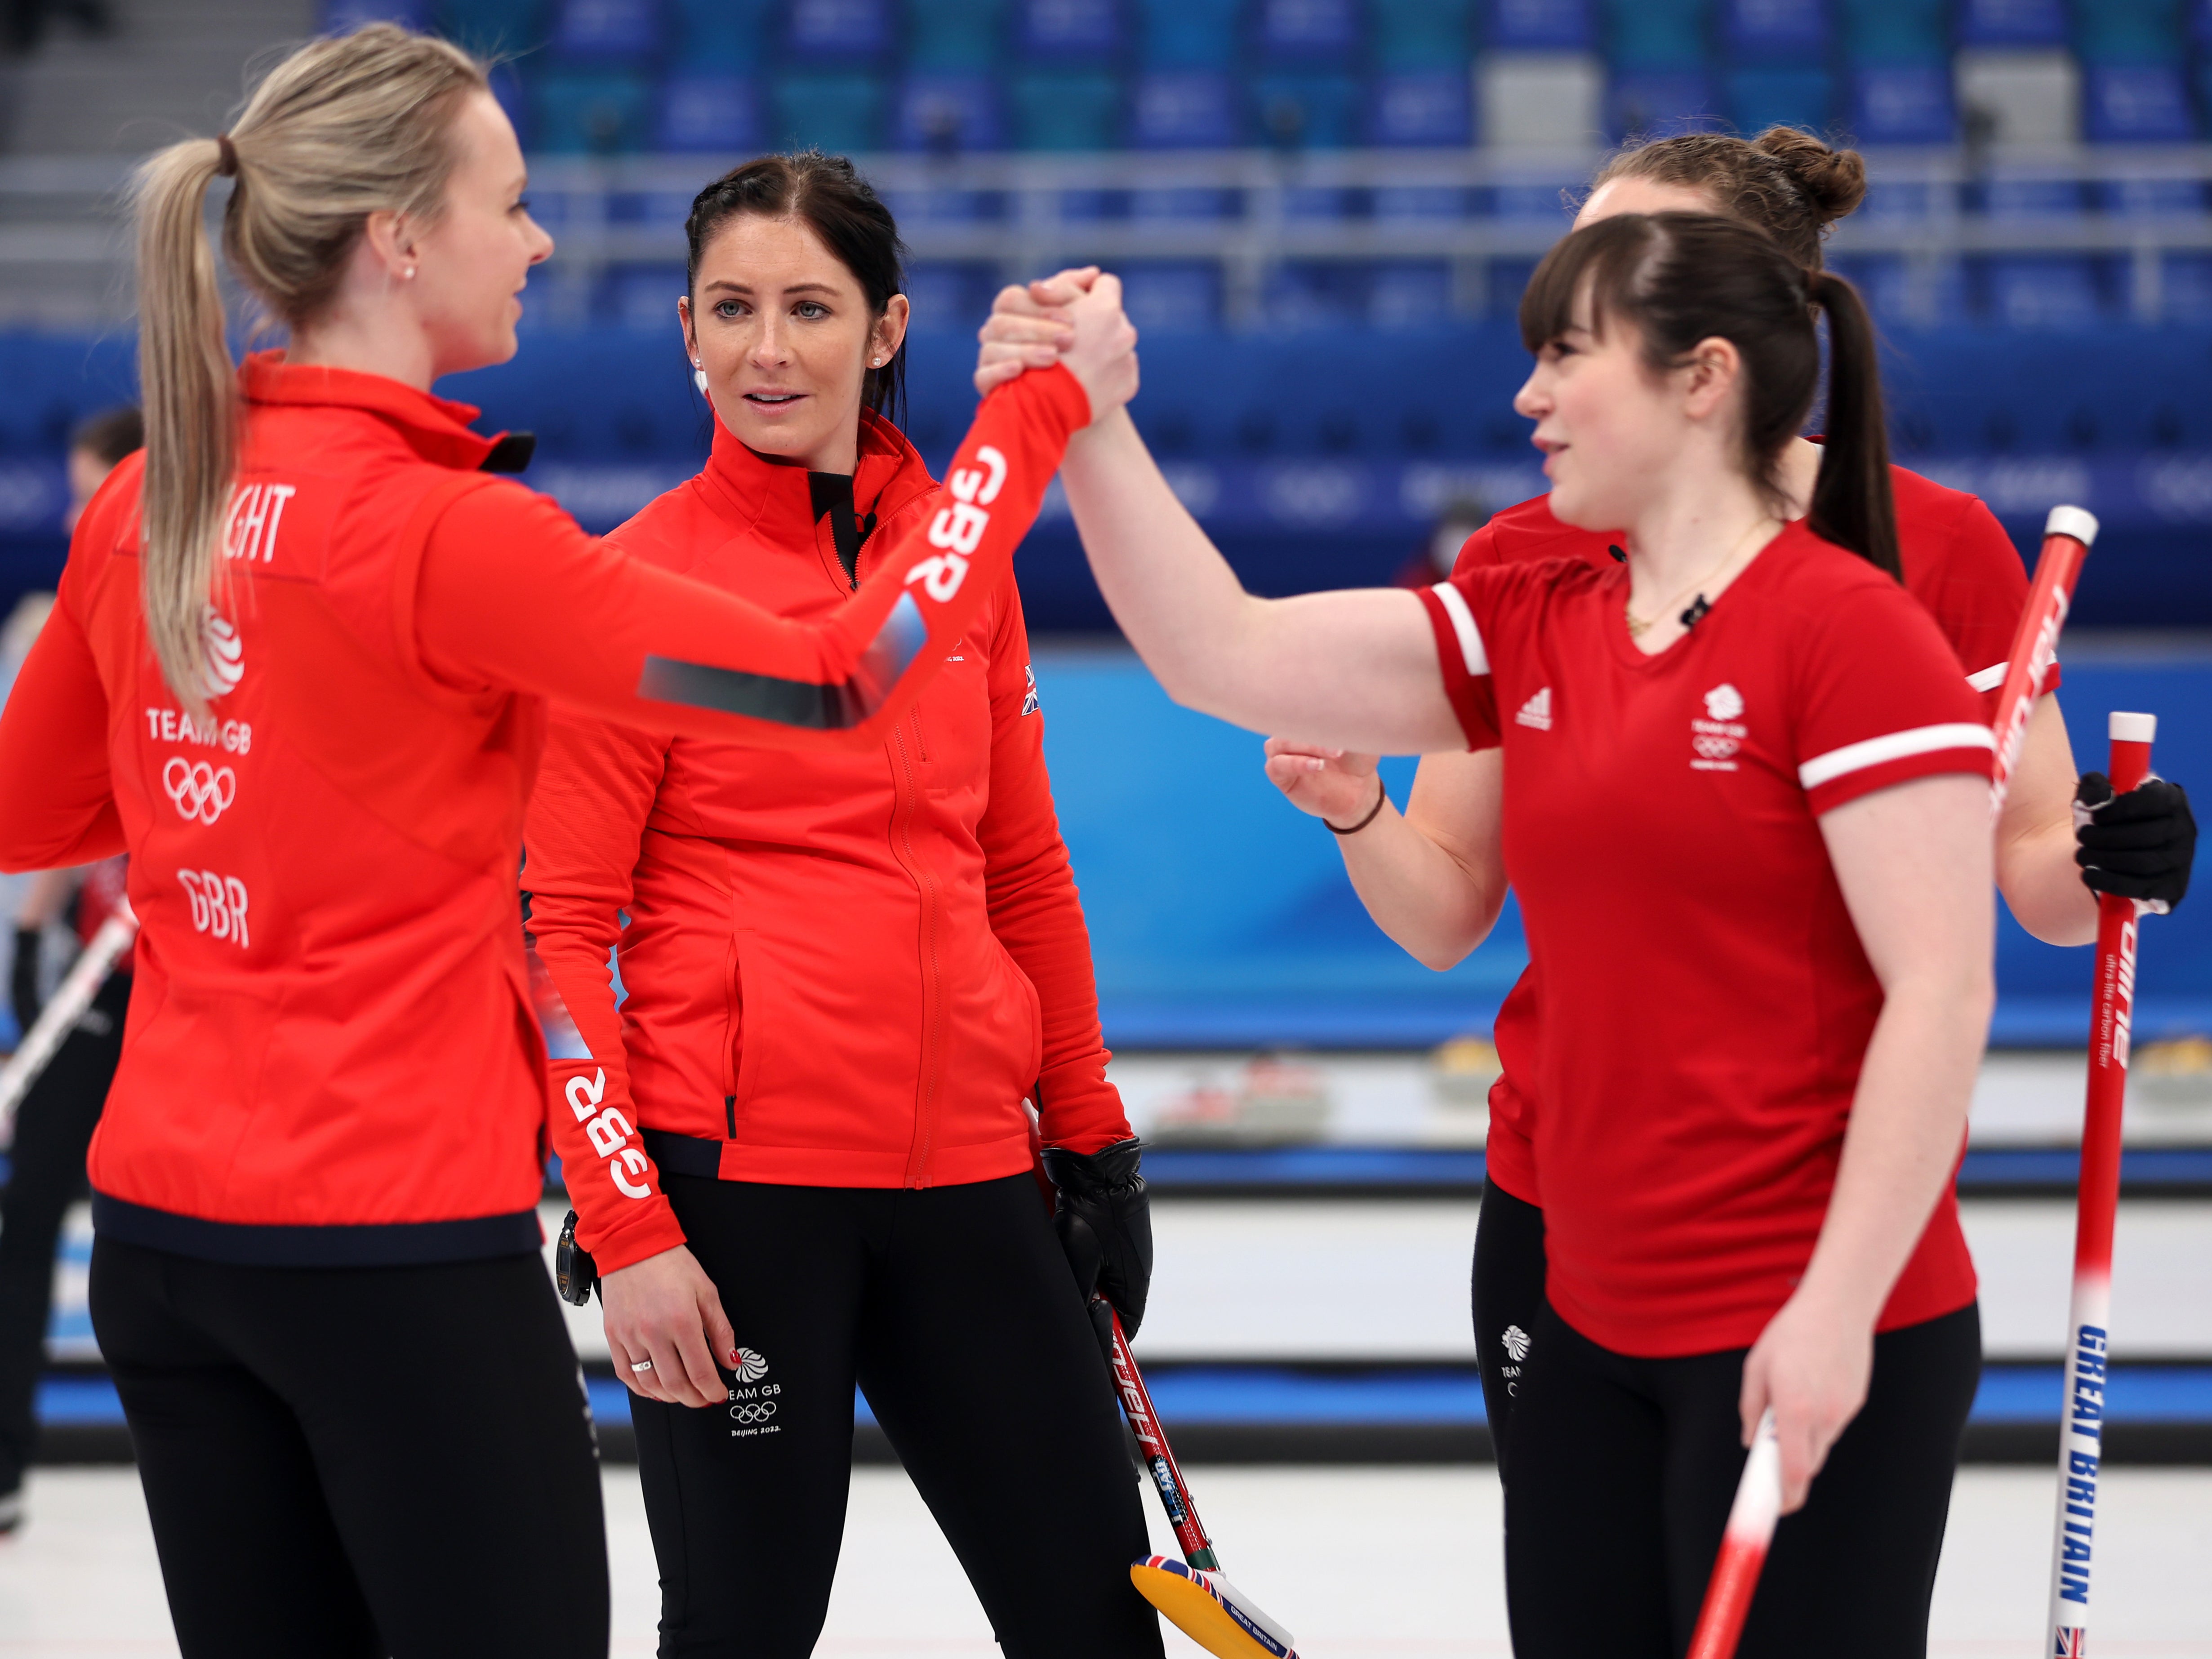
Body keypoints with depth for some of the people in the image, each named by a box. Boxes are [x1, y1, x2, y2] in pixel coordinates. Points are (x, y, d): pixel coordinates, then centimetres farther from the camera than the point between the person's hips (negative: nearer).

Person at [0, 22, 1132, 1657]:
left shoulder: (147, 503, 4)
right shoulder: (433, 529, -17)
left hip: (164, 1219, 7)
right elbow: (837, 681, -17)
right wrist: (1045, 406, -10)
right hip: (404, 1244, -7)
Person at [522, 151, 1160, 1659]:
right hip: (732, 1174, -5)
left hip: (962, 1167, 5)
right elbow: (562, 928, -6)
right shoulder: (642, 577, -5)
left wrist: (1091, 1136, 17)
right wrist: (622, 1227, -13)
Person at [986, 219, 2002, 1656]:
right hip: (1599, 1327, 7)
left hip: (1814, 1340, -7)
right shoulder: (1533, 632, 10)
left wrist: (1836, 1308, -20)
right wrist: (1094, 430, -1)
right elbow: (1221, 655, 9)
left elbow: (1942, 993, -16)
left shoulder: (1848, 627, -11)